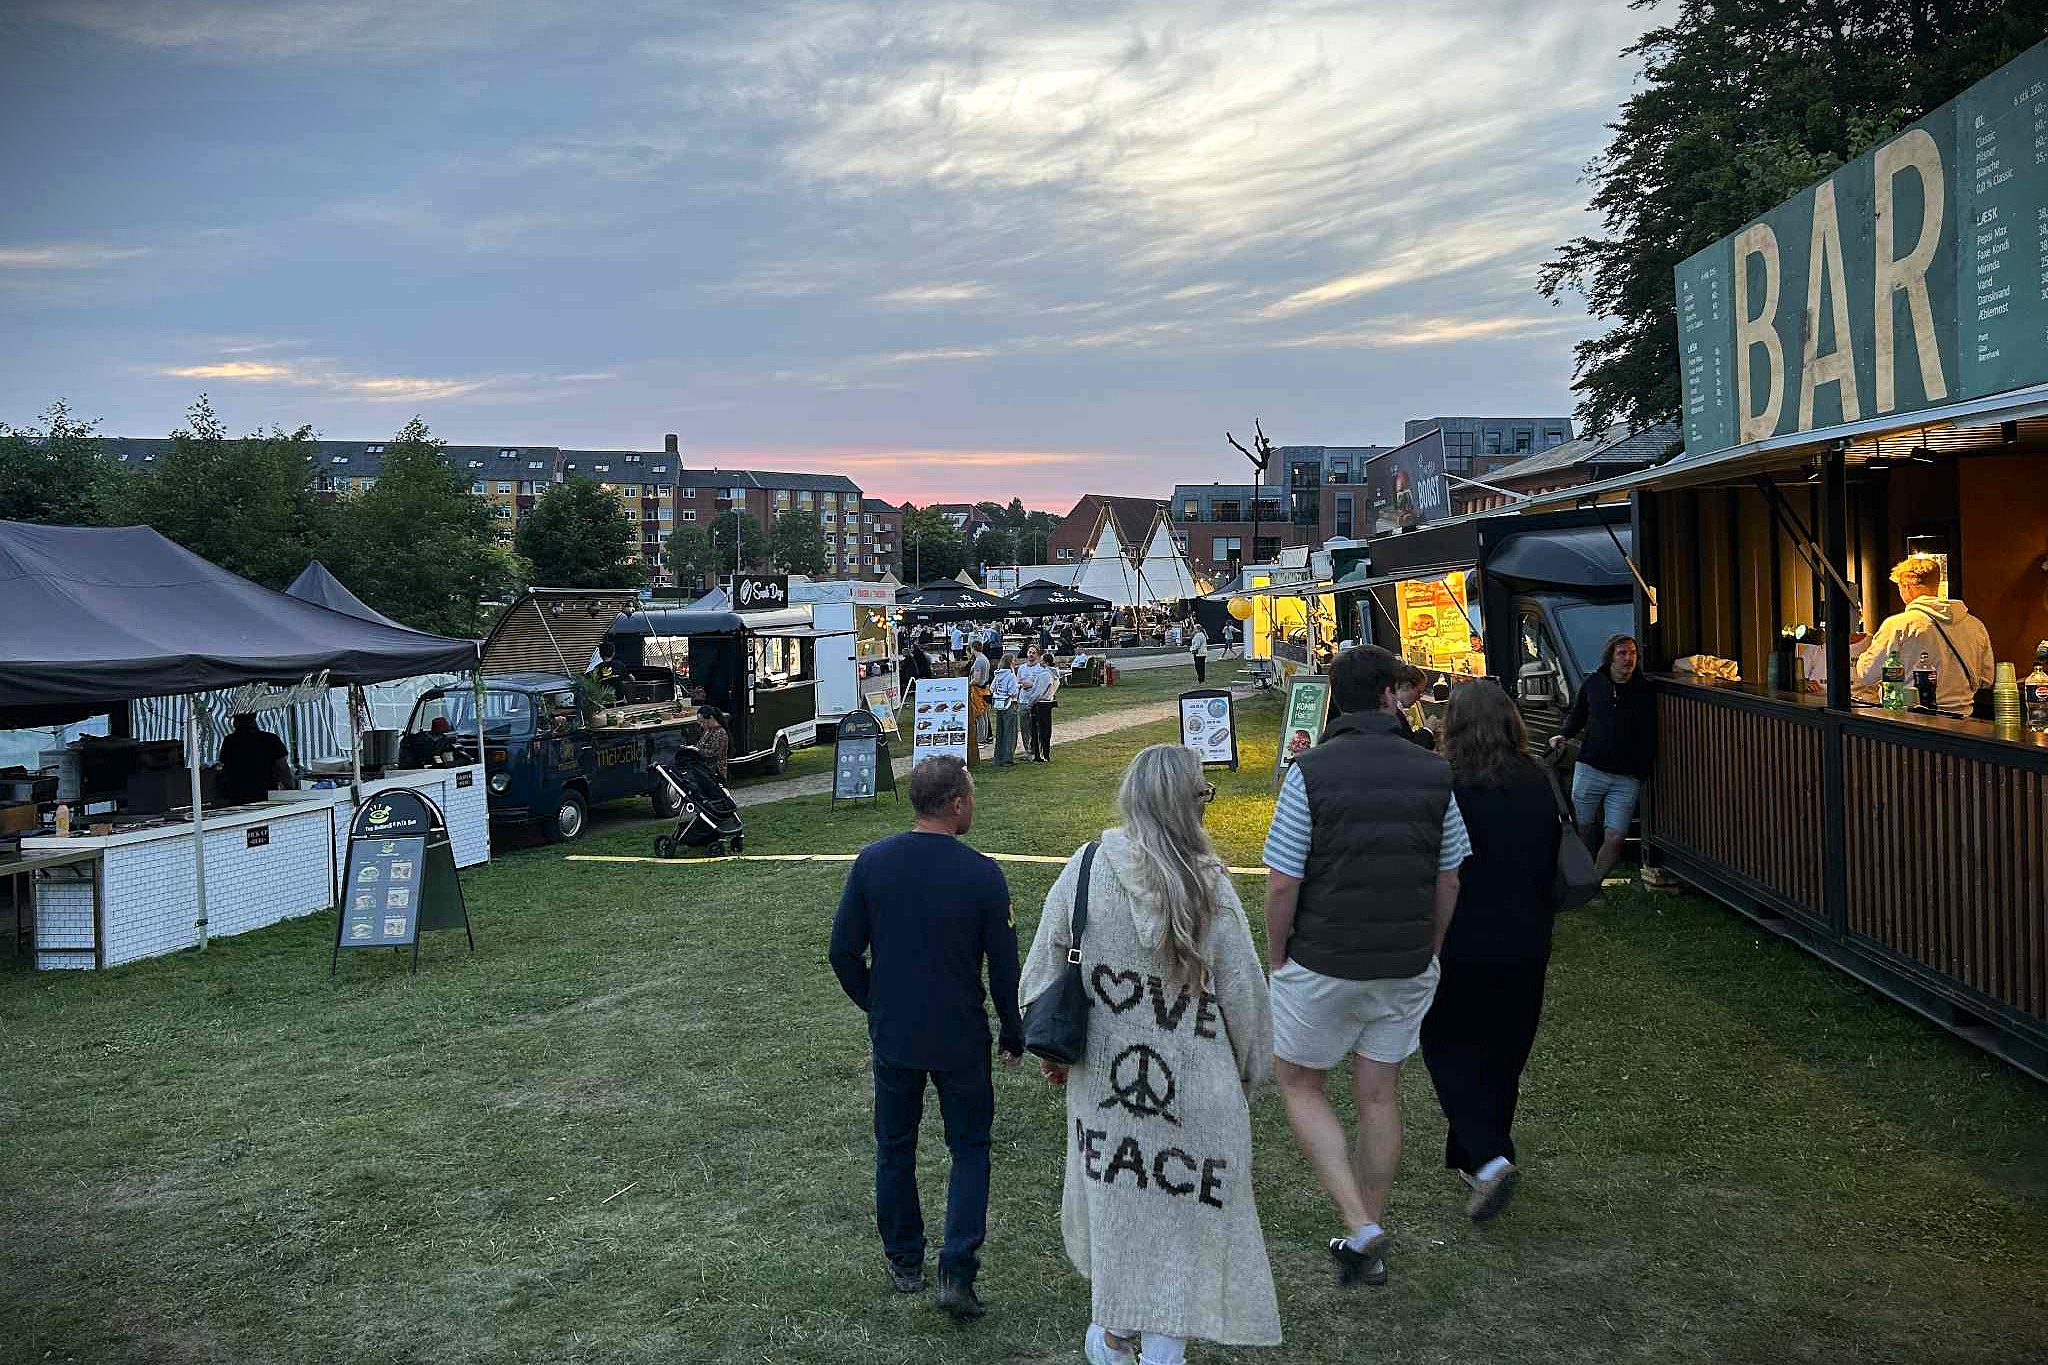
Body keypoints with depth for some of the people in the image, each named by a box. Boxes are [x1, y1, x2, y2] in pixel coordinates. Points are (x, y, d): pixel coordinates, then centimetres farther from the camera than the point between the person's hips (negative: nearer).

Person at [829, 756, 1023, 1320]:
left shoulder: (871, 863, -9)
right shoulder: (982, 875, -16)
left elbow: (843, 951, -3)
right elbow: (1004, 967, -9)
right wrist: (1013, 1037, 6)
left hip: (892, 1036, 3)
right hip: (961, 1040, -2)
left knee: (895, 1147, 19)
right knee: (969, 1150, 14)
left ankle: (904, 1263, 31)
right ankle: (956, 1273, 6)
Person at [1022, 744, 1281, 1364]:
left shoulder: (1084, 871, -11)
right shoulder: (1211, 889, -16)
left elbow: (1040, 973, -3)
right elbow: (1245, 998, -8)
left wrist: (1049, 1050, 14)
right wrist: (1251, 1071, 9)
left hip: (1104, 1077, 3)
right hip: (1195, 1091, -3)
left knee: (1114, 1200, 22)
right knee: (1187, 1219, 14)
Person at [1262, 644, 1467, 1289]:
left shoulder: (1312, 771, -15)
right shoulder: (1433, 773, -3)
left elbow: (1282, 884, -15)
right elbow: (1448, 881, 4)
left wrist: (1277, 959, 0)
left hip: (1323, 964, -4)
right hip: (1406, 968, 4)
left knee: (1299, 1085, 15)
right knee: (1379, 1096, 16)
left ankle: (1360, 1227, 2)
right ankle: (1368, 1248, 28)